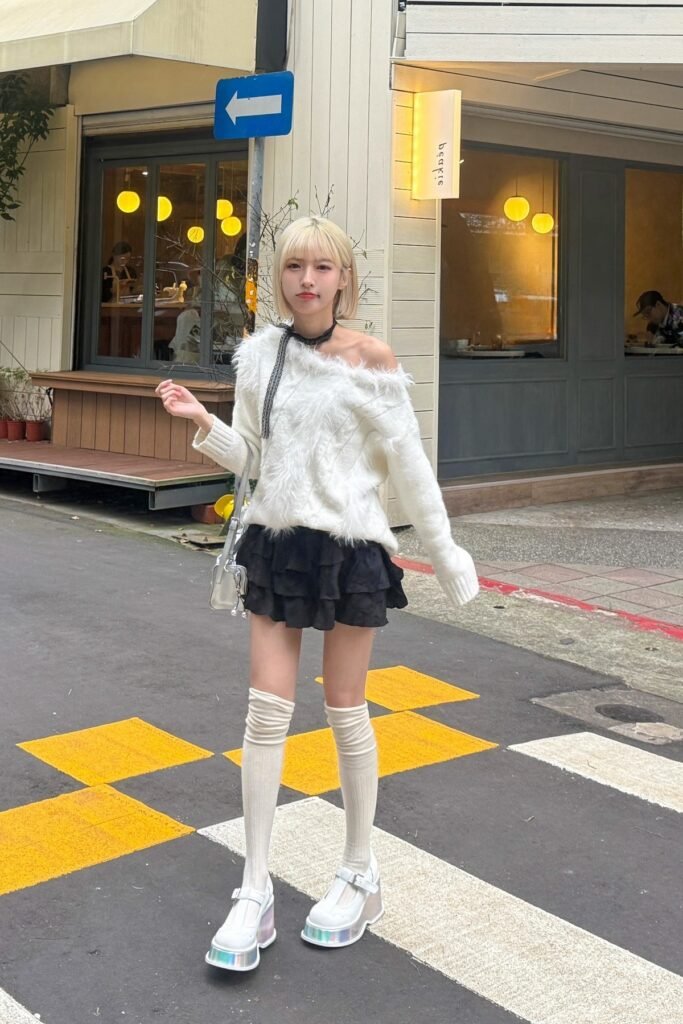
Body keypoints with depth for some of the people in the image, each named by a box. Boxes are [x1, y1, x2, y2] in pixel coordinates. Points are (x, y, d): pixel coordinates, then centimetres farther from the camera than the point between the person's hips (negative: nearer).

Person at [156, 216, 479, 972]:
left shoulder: (371, 360, -8)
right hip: (276, 542, 4)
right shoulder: (259, 354, 2)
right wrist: (202, 424, -11)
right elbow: (247, 455, 8)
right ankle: (255, 893, 12)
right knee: (266, 712, 3)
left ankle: (359, 877, 25)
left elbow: (408, 465, -4)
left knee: (345, 712, 6)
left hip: (350, 547, -3)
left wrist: (445, 554, 1)